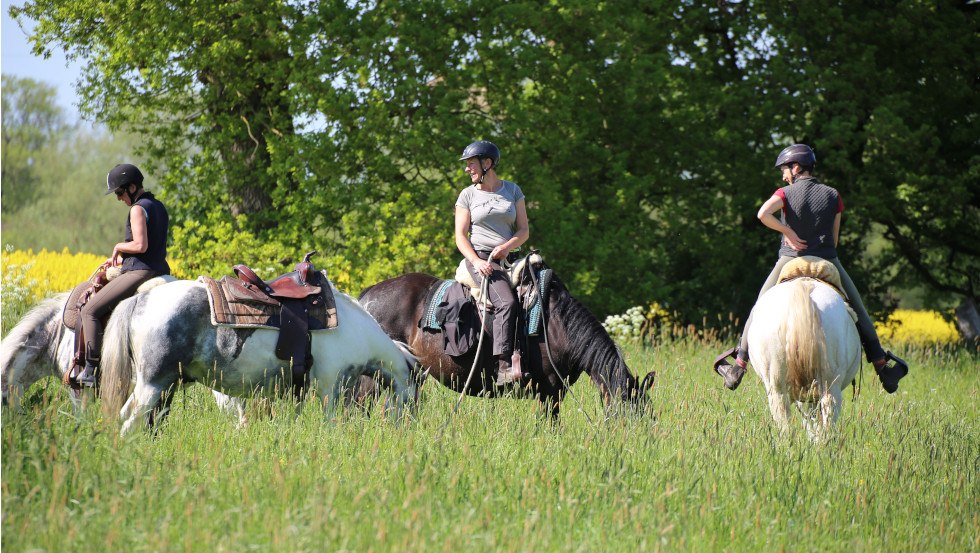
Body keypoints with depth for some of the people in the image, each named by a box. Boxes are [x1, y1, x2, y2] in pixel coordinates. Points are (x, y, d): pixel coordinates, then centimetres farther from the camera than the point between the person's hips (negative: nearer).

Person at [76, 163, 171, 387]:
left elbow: (140, 245, -21)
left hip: (139, 272, -10)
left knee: (89, 311, -9)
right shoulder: (159, 207, 18)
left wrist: (119, 247, -2)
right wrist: (120, 259, 20)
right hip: (160, 269, 10)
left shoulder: (138, 209, -11)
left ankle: (90, 370, -16)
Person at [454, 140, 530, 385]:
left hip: (508, 257, 4)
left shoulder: (512, 190, 13)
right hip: (479, 257, -4)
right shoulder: (468, 195, 8)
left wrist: (507, 246, -11)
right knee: (506, 301, -29)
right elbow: (461, 236, 3)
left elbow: (523, 230, 10)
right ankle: (504, 366, -38)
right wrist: (476, 261, -15)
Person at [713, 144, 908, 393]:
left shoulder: (787, 193, -4)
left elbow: (763, 213, -24)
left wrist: (788, 232, -16)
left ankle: (739, 365, 17)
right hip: (827, 261, 1)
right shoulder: (833, 196, 3)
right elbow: (835, 238, 5)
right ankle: (880, 362, 14)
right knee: (858, 310, 15)